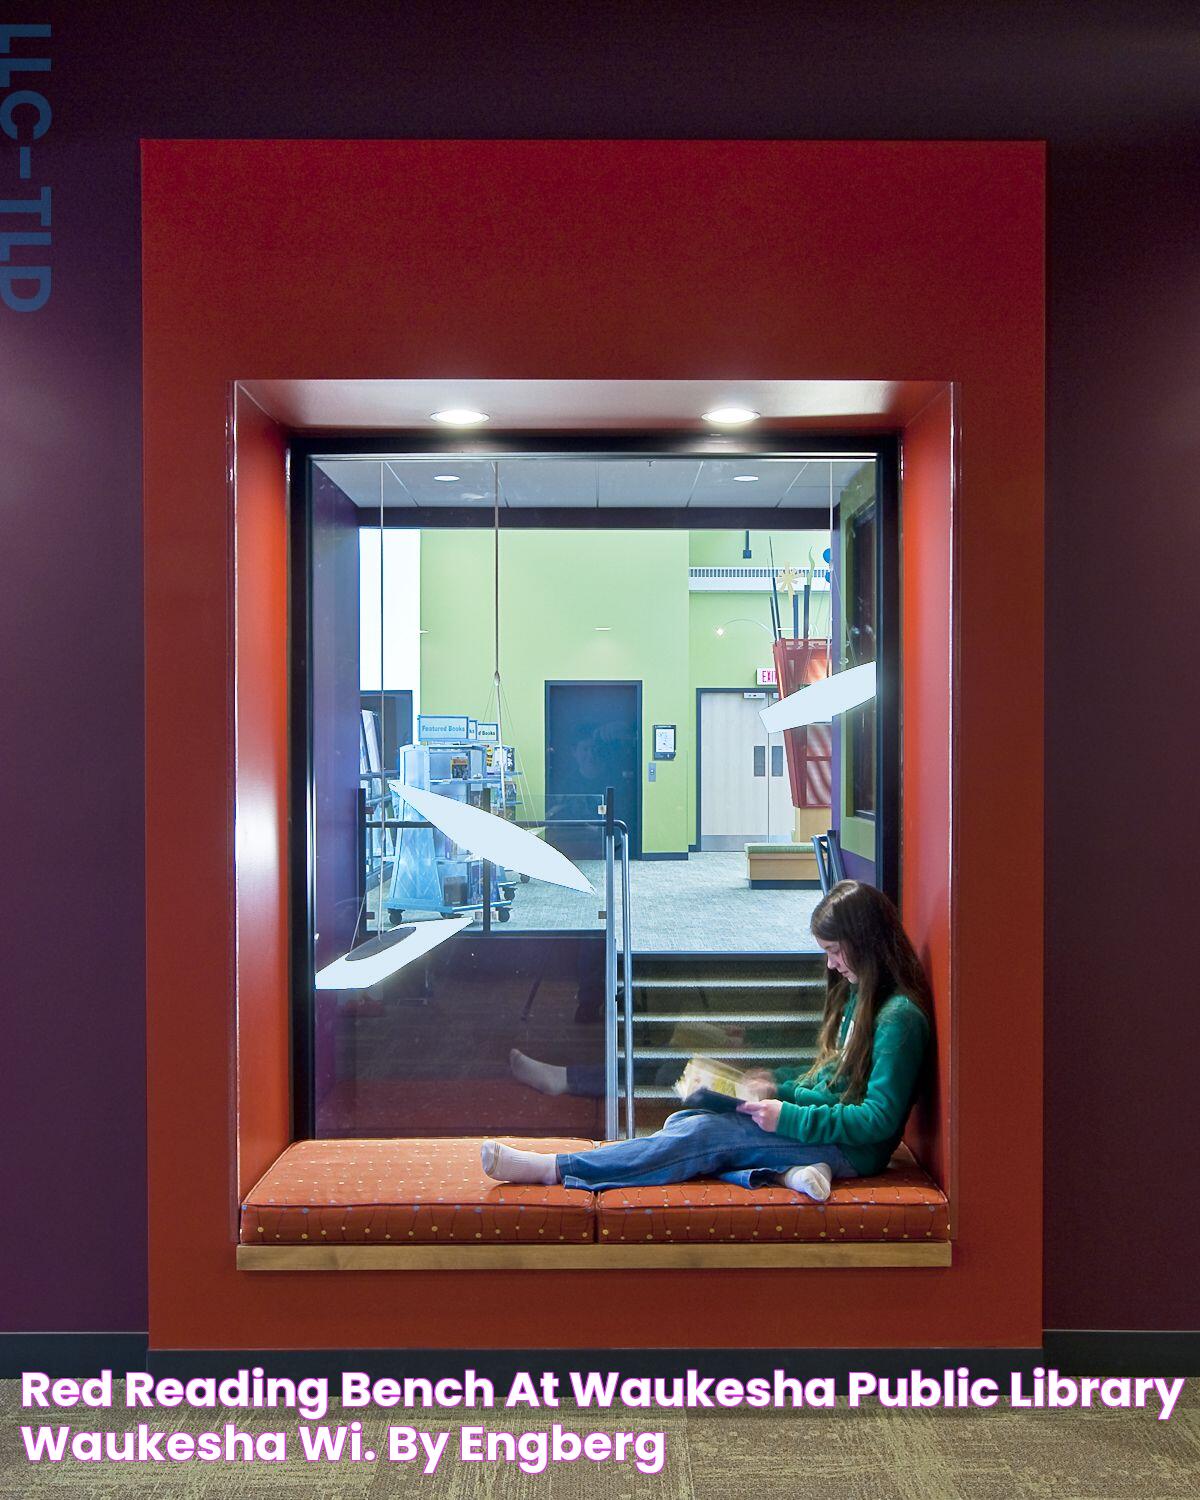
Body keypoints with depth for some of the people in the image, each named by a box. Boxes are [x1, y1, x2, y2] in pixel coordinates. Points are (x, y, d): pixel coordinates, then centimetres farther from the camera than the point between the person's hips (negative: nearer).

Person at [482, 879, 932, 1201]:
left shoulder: (899, 1017, -18)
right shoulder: (858, 994, 14)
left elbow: (878, 1120, -22)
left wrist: (788, 1116, -23)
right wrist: (779, 1084, 6)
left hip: (853, 1149, -10)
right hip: (825, 1128, 10)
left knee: (704, 1133, -23)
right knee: (682, 1121, -8)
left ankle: (556, 1169, -23)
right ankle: (781, 1170, -28)